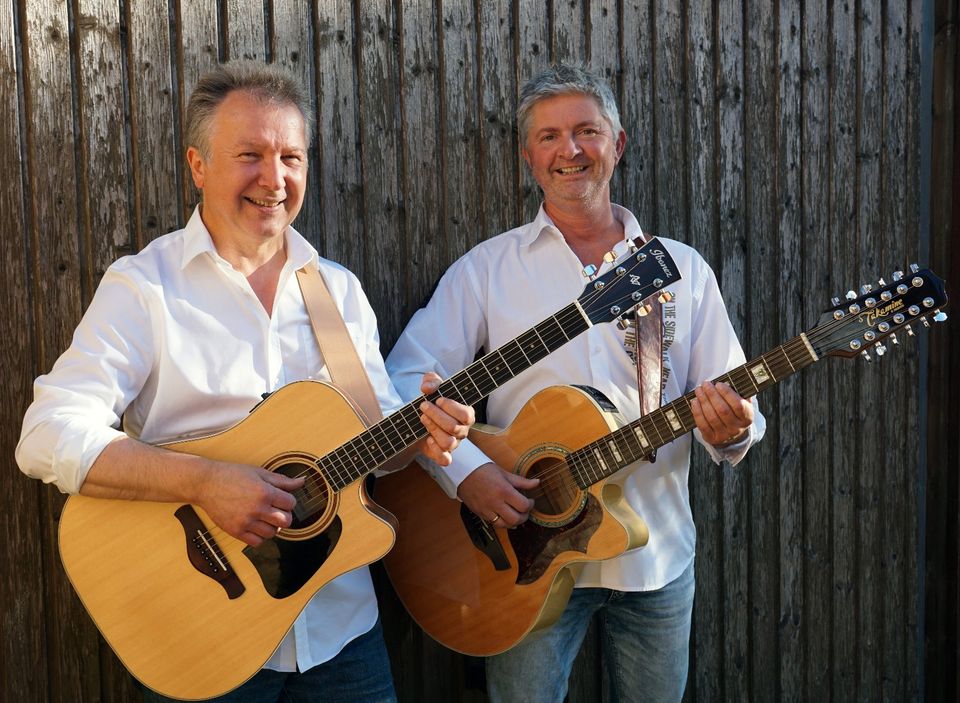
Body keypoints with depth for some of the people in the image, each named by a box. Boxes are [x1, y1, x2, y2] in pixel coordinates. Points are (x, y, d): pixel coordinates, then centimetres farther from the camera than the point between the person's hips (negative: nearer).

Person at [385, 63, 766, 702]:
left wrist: (729, 430, -18)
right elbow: (407, 378, -6)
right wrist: (464, 470, -21)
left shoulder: (684, 268, 6)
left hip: (656, 559, 2)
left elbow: (734, 404, 5)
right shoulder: (488, 267, 0)